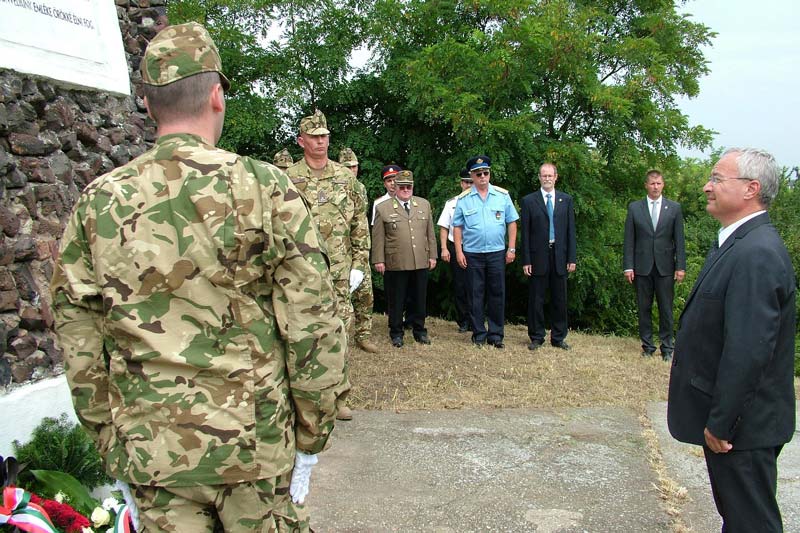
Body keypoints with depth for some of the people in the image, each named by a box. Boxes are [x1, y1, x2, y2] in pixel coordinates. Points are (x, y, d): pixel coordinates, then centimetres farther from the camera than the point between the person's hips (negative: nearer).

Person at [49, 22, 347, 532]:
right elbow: (314, 326, -10)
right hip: (258, 444, -2)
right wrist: (311, 438, 1)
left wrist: (109, 440, 15)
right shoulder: (266, 188, -9)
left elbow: (78, 342, 4)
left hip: (148, 449, 3)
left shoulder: (97, 203, -1)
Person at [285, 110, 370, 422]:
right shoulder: (288, 180, 0)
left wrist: (359, 265, 4)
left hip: (339, 271, 2)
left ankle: (338, 395, 18)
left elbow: (360, 224, 9)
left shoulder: (346, 177, 8)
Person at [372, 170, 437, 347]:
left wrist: (432, 255, 8)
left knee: (419, 299, 11)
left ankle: (419, 330, 25)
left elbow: (430, 233, 12)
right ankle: (396, 333, 18)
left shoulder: (424, 205, 11)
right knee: (396, 301, 5)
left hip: (421, 263, 3)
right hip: (395, 264, -3)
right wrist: (379, 260, -4)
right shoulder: (383, 208, 1)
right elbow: (378, 237, 0)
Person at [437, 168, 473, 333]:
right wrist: (444, 249, 0)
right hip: (455, 247, 2)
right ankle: (463, 322, 16)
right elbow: (444, 227, 8)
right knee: (459, 286, 6)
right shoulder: (451, 203, 7)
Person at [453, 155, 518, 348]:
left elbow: (511, 222, 6)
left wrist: (511, 249, 1)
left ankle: (496, 335, 14)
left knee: (497, 294, 4)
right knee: (476, 295, 5)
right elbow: (457, 227, 2)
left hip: (497, 253, 1)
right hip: (472, 254, -1)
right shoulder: (463, 199, 2)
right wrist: (459, 252, -4)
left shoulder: (502, 195, 4)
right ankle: (478, 335, 15)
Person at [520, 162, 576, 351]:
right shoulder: (529, 201, 2)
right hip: (538, 257, -2)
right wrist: (526, 261, -6)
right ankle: (536, 337, 14)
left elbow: (570, 230, 7)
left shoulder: (566, 199, 9)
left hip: (560, 257, 2)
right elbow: (525, 233, 0)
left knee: (560, 300, 8)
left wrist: (571, 258, 1)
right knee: (536, 299, 3)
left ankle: (558, 337, 18)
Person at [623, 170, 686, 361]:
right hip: (642, 266, 1)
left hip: (665, 266, 0)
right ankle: (647, 346, 16)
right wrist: (628, 266, -3)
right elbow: (629, 240, 3)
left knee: (666, 309, 3)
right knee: (644, 308, 6)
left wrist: (681, 266, -2)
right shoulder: (634, 208, 5)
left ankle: (667, 348, 12)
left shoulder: (674, 208, 5)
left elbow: (679, 240, 4)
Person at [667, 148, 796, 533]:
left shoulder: (757, 254, -25)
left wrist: (720, 424, -21)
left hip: (743, 426, -10)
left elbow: (747, 352, -28)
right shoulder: (738, 243, 9)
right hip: (731, 417, 10)